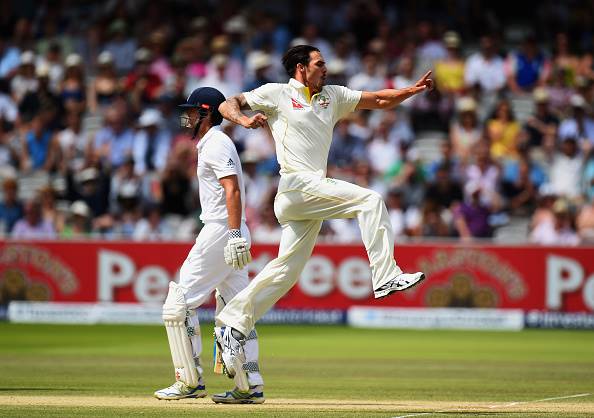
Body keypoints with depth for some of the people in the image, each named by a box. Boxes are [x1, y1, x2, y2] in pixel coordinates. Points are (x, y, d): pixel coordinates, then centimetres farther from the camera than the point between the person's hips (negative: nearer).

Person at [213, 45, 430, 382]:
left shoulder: (332, 96, 20)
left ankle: (233, 325, 9)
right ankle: (386, 277, -22)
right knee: (370, 200, -18)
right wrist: (245, 120, -20)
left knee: (287, 269, 5)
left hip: (315, 191, 7)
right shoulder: (277, 94, 3)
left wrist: (414, 90, 2)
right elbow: (227, 105, 2)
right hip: (298, 185, -7)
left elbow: (380, 100, 18)